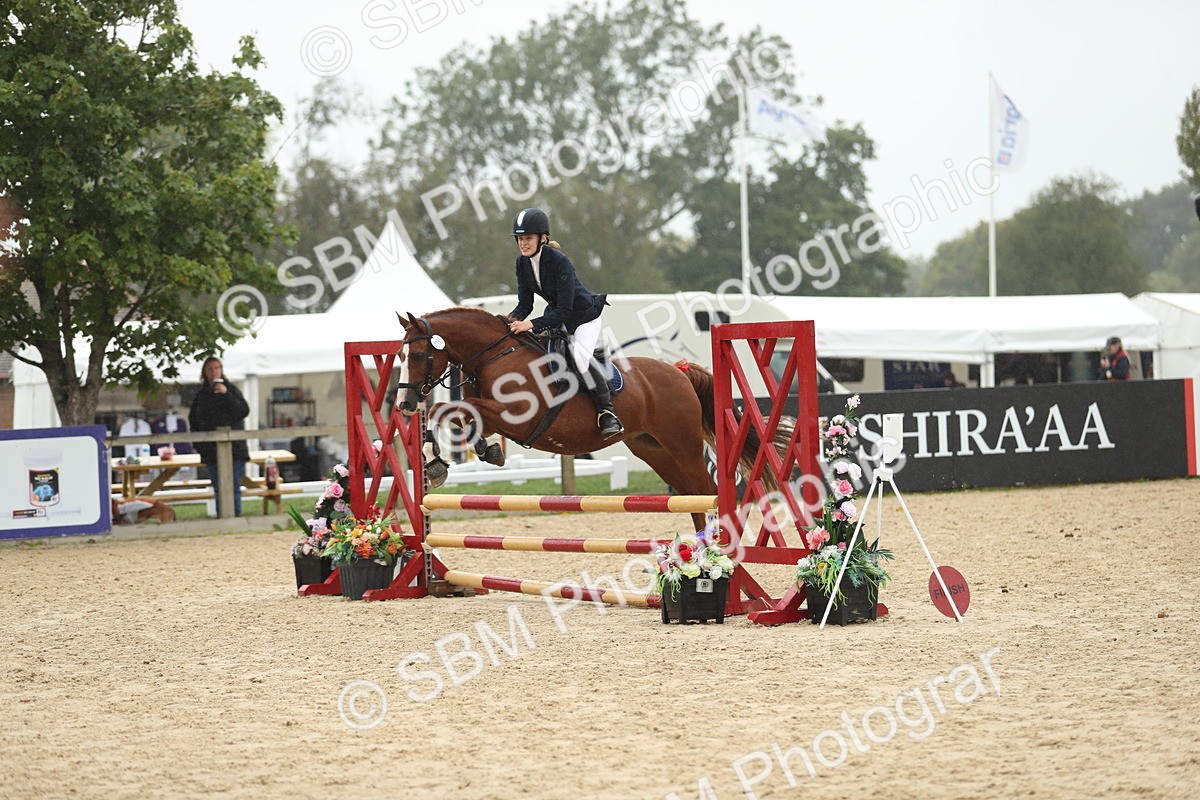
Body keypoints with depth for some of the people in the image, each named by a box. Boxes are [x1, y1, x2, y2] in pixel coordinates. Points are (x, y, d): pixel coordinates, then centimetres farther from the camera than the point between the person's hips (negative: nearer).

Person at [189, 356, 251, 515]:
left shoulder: (231, 389, 2)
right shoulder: (201, 395, 11)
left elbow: (244, 411, -8)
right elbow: (194, 421, 16)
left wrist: (226, 394, -17)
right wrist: (198, 444, 7)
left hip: (233, 448, -3)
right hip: (211, 451, 3)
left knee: (234, 488, -7)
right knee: (219, 489, 5)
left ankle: (236, 516, -5)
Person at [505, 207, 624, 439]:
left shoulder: (559, 262, -29)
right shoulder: (522, 263, -7)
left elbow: (564, 310, -31)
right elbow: (525, 303, -3)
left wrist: (532, 325, -40)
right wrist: (513, 319, -24)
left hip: (585, 316, -9)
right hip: (557, 315, 9)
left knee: (580, 354, -32)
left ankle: (607, 411, -24)